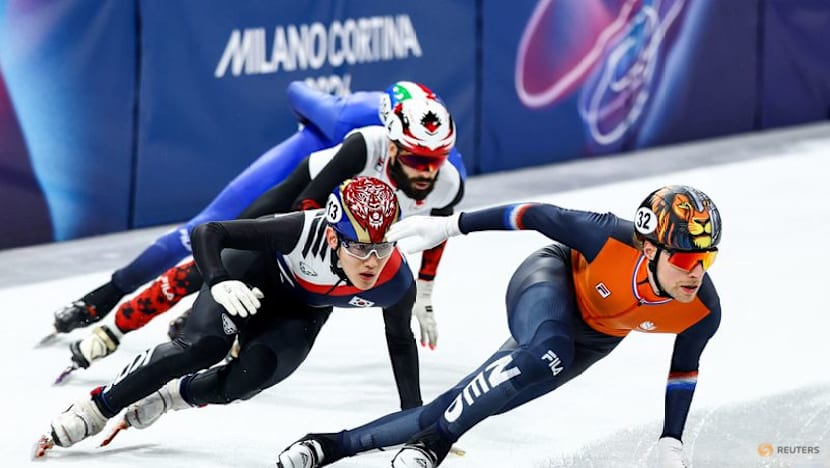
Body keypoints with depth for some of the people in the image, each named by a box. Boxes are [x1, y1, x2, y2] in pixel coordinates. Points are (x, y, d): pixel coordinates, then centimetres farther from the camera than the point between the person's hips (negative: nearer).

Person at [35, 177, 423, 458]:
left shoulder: (396, 282, -31)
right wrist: (219, 283, -52)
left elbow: (401, 341, -7)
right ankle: (96, 409, -13)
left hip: (299, 314, 3)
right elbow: (207, 233, -34)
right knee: (204, 346, -26)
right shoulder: (303, 231, -41)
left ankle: (173, 395, 12)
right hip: (255, 273, -3)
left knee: (244, 380, -20)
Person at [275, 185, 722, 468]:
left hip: (594, 337, 4)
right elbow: (540, 216, -23)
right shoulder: (610, 239, -39)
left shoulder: (703, 312, -27)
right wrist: (447, 225, -17)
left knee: (471, 404, 0)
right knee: (547, 357, -40)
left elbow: (682, 371, -6)